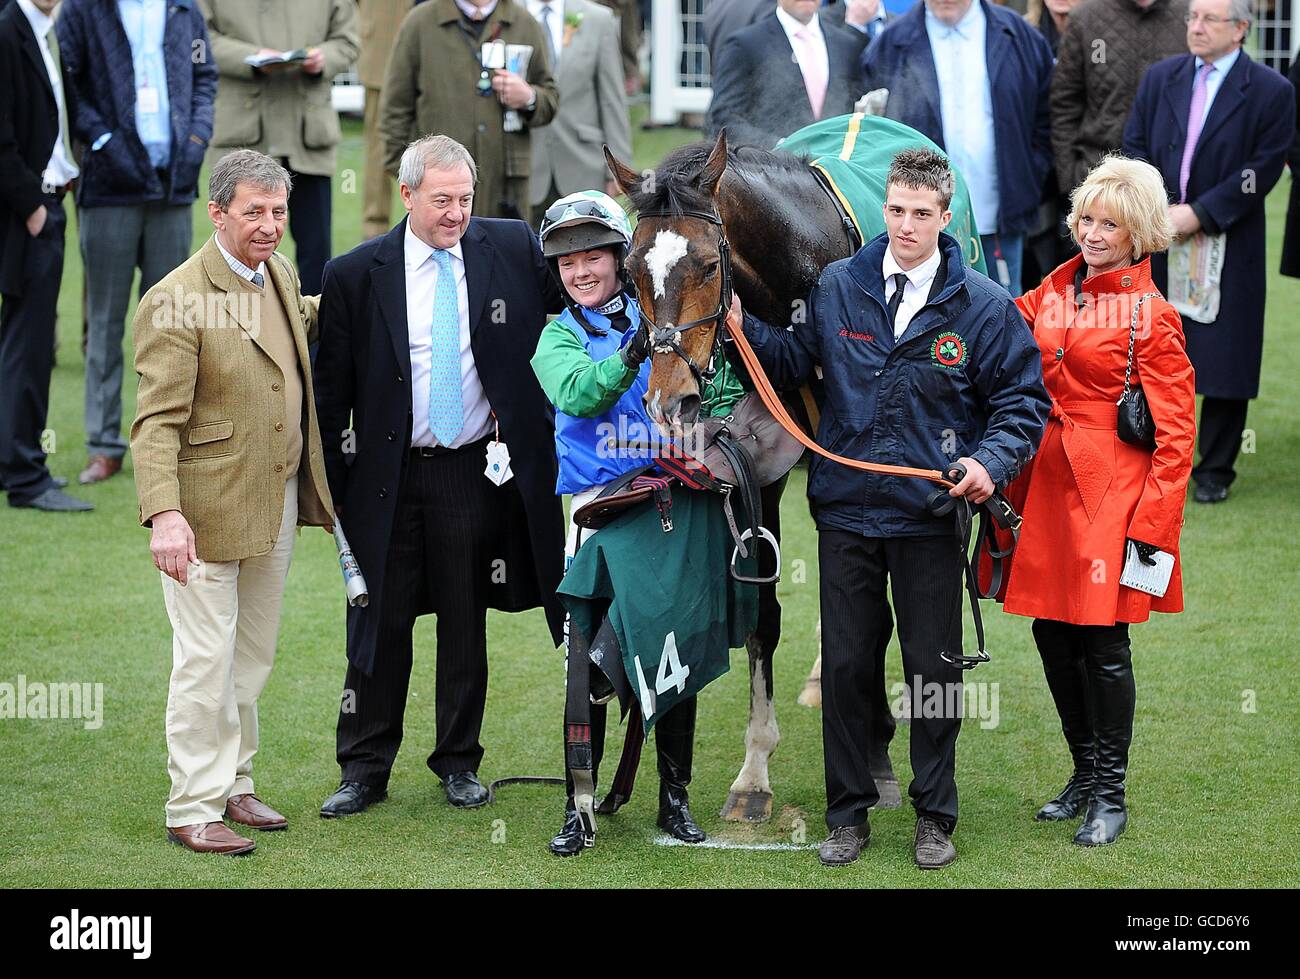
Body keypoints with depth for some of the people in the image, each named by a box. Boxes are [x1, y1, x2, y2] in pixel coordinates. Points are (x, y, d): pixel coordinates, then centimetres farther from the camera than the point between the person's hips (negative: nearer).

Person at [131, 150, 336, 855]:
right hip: (209, 508, -8)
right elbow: (156, 421, -21)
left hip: (279, 504, 8)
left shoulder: (279, 275, 7)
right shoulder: (176, 301, -18)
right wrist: (163, 514, -31)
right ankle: (192, 809, 7)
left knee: (253, 658, 16)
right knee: (206, 661, -3)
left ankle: (232, 784, 28)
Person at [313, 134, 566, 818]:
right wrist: (333, 482, 0)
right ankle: (364, 769, 16)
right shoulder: (356, 275, -4)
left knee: (465, 622, 10)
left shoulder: (513, 248, -2)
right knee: (379, 623, 5)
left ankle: (459, 762, 23)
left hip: (477, 473, 1)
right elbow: (332, 389, 1)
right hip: (389, 475, -1)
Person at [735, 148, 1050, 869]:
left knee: (932, 668, 6)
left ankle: (935, 816, 20)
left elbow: (1023, 400, 0)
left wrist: (992, 462, -16)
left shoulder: (984, 307, -3)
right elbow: (794, 361, 9)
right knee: (844, 666, 8)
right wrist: (741, 329, -9)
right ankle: (848, 814, 20)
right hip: (846, 511, 2)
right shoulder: (836, 289, 2)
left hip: (929, 514, -2)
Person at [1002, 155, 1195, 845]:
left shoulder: (1152, 317, -8)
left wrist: (1154, 525, -14)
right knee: (1052, 631, 10)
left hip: (1111, 493, -6)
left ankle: (1111, 795, 12)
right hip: (1048, 484, 6)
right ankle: (1086, 775, 28)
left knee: (1102, 639, -2)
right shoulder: (1055, 292, 10)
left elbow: (1175, 433, -9)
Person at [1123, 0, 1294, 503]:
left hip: (1229, 249, -3)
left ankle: (1215, 470, 11)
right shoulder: (1160, 78, 7)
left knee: (1225, 363, 1)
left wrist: (1199, 214, -15)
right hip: (1157, 243, 3)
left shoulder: (1271, 92, -5)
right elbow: (1135, 146, 7)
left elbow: (1262, 170, -9)